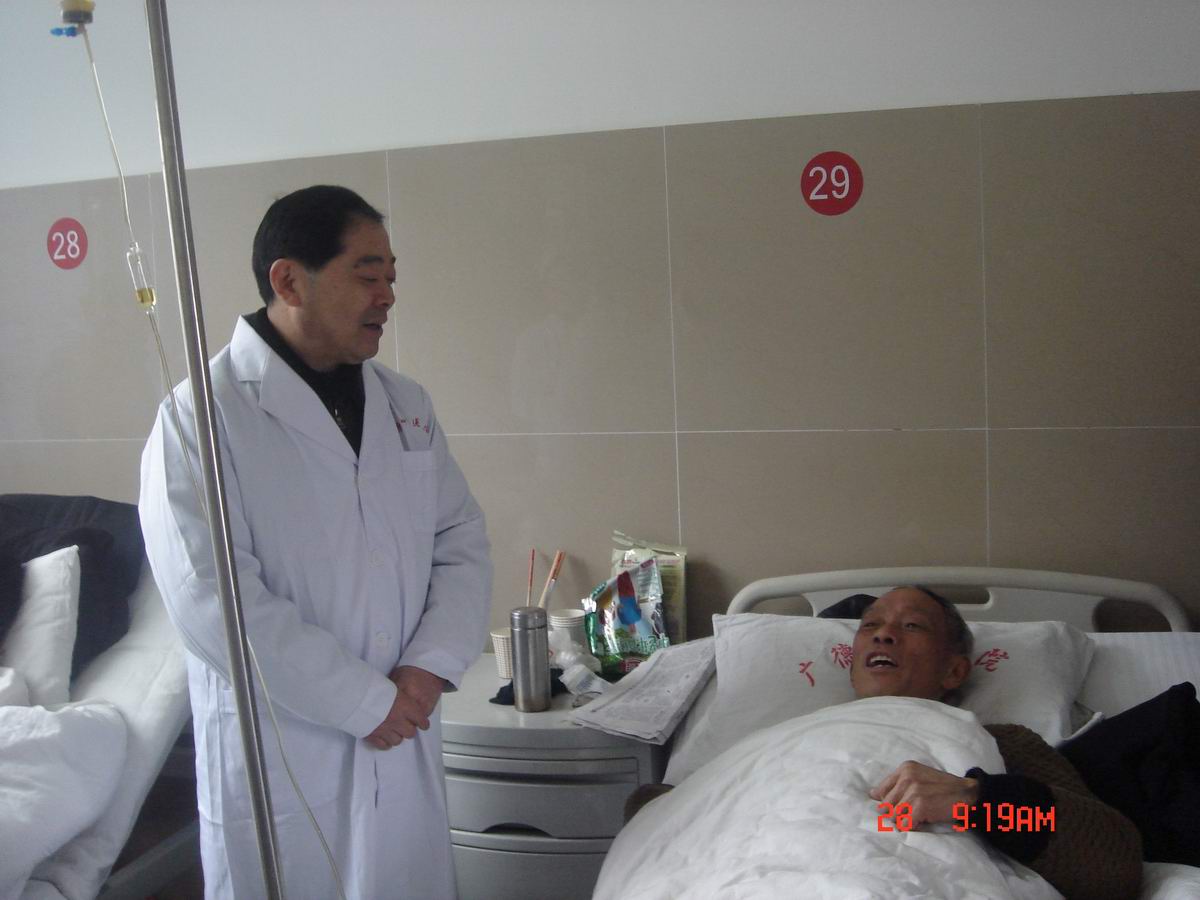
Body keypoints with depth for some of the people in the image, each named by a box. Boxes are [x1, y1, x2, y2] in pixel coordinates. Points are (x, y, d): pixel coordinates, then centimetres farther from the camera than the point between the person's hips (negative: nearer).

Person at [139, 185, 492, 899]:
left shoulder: (407, 406, 7)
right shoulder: (200, 417, -11)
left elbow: (463, 542, 7)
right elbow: (211, 596, -18)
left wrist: (430, 666, -9)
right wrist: (365, 703, -15)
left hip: (406, 744, 5)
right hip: (278, 757, -5)